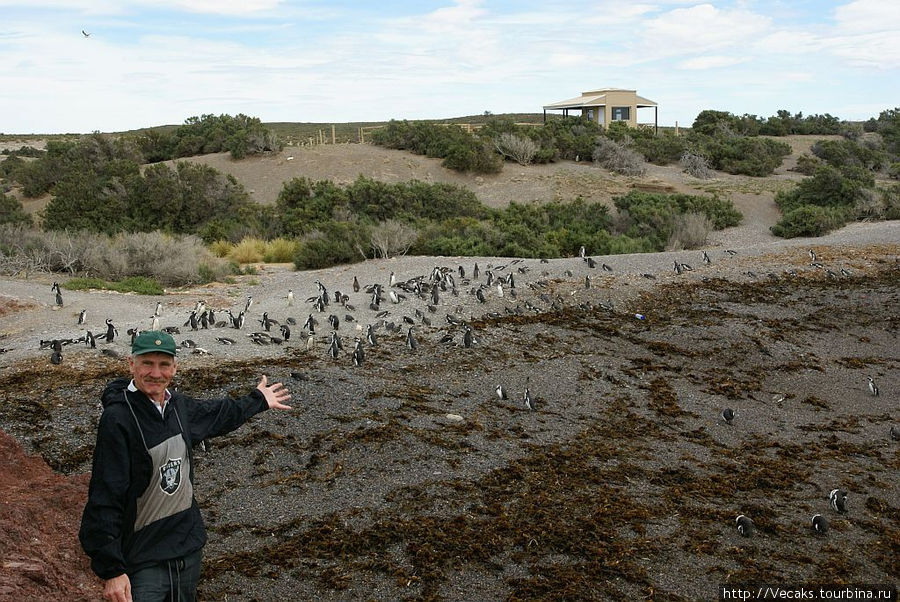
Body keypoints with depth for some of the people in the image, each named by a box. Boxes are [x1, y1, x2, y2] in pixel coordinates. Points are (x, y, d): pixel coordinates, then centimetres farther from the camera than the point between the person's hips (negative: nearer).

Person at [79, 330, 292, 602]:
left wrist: (258, 400, 39)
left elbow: (216, 414, 26)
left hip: (189, 548, 7)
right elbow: (104, 498, -21)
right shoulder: (118, 418, -19)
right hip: (144, 561, -7)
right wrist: (111, 570, -23)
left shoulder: (177, 405, 2)